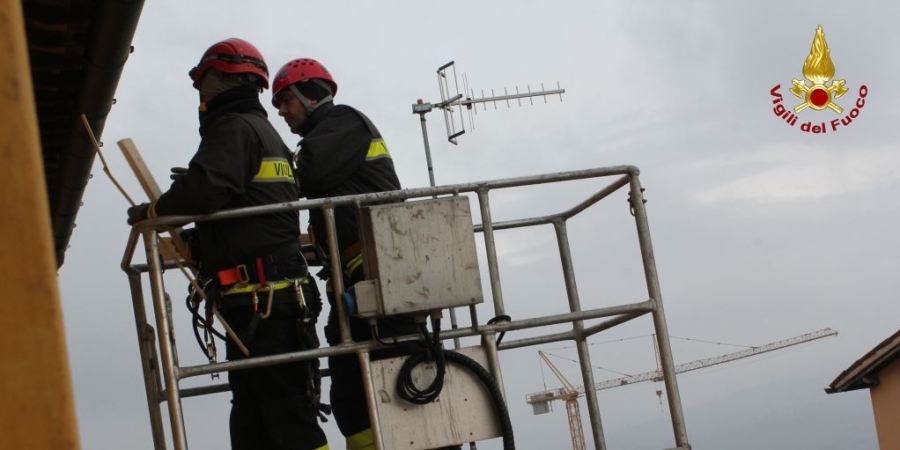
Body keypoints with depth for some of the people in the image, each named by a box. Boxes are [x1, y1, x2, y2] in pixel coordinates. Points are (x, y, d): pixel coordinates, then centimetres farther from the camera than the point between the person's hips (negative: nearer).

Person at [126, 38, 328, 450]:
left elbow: (206, 189, -23)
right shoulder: (266, 134, 26)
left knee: (286, 414, -11)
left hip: (258, 299, -10)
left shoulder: (234, 127, -6)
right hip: (283, 291, 10)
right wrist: (190, 242, 20)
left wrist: (152, 212, -6)